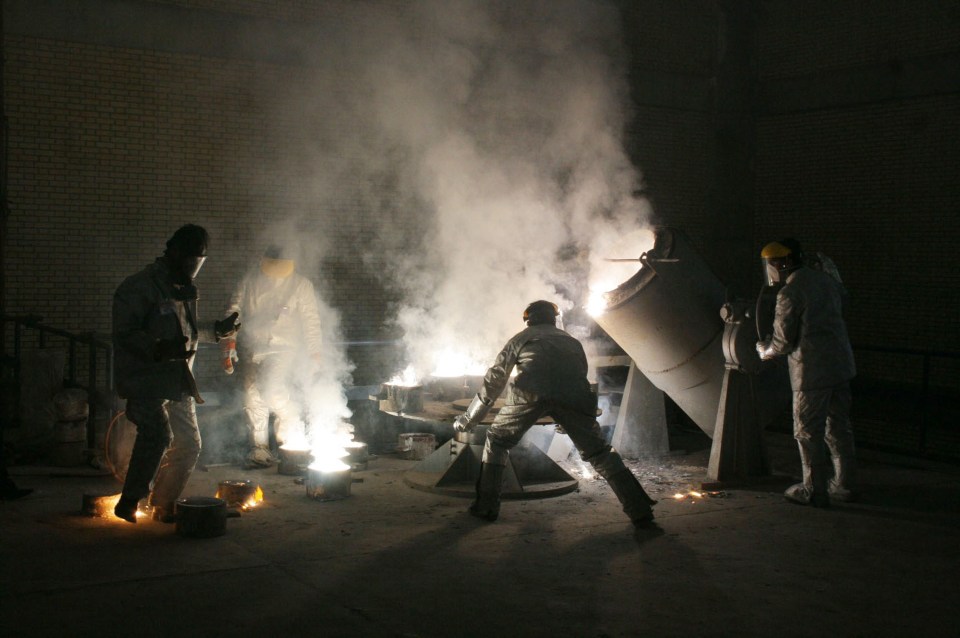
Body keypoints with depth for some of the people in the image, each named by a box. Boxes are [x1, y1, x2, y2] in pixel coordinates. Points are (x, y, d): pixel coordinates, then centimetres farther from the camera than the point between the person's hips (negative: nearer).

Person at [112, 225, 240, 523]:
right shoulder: (140, 286, -11)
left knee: (188, 445, 10)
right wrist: (160, 348, -33)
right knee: (158, 433, -29)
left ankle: (163, 506, 24)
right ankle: (129, 501, -17)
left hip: (177, 382, 9)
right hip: (146, 379, -9)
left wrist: (217, 330, 19)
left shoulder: (183, 289, 17)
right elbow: (124, 334, -19)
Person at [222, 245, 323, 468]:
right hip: (250, 348, 4)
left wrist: (314, 353, 2)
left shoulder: (301, 285, 2)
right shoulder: (250, 281, 8)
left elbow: (311, 321, 4)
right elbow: (234, 310, 11)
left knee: (273, 391, -22)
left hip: (282, 348, -3)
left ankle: (292, 432, 3)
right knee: (252, 398, 1)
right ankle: (258, 449, 12)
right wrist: (229, 341, 2)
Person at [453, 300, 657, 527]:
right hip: (574, 396, 2)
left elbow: (494, 380, 31)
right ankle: (639, 510, 4)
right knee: (598, 452, 14)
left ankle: (486, 507, 12)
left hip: (529, 393, -2)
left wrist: (468, 419, 38)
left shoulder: (521, 338, 32)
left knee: (497, 441, 18)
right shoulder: (571, 341, 38)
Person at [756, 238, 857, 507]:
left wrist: (764, 350, 8)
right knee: (838, 427, 16)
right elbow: (842, 297, 32)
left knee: (808, 432, 2)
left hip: (812, 370, -8)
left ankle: (815, 491, 8)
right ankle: (845, 485, 23)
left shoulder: (789, 292, -13)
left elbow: (783, 342, -11)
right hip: (841, 364, 8)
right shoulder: (824, 278, 10)